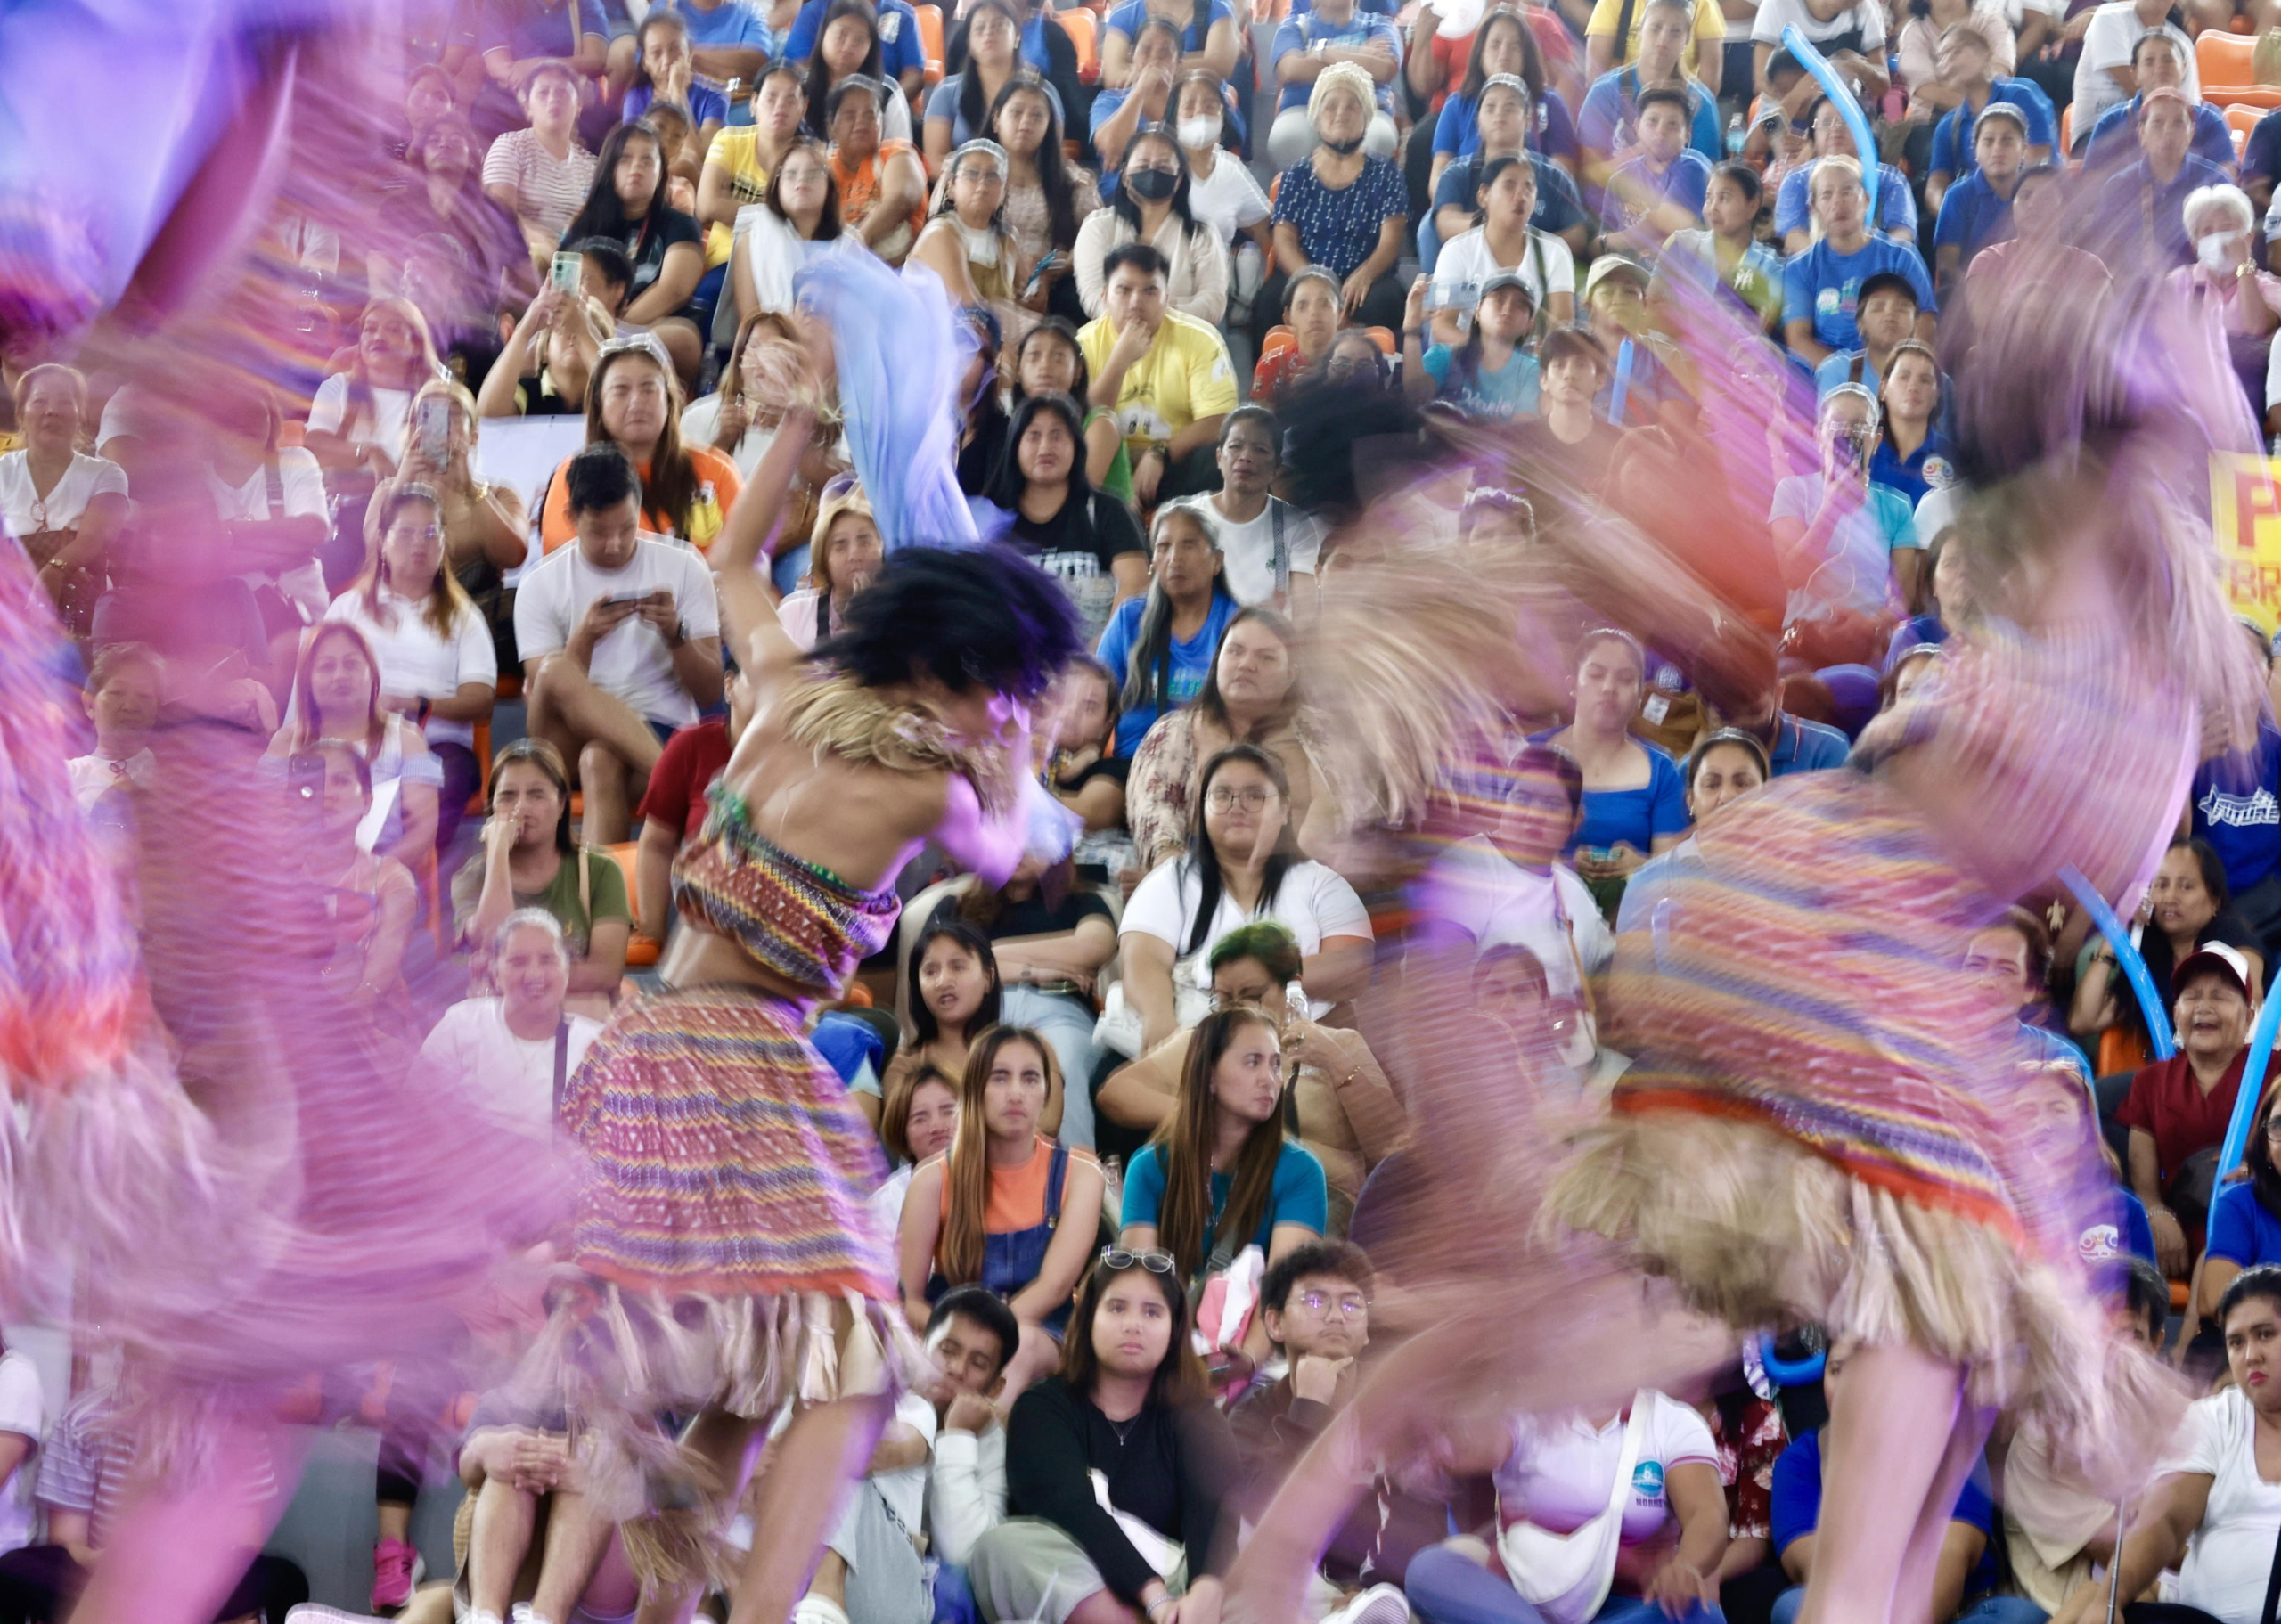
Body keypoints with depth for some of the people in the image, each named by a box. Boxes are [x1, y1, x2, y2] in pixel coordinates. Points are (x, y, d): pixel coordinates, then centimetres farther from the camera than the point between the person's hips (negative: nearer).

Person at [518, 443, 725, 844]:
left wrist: (675, 633, -12)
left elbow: (710, 693, 6)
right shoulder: (541, 585, 8)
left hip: (660, 734, -1)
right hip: (571, 741, 1)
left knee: (600, 758, -38)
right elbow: (540, 701, -1)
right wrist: (584, 637, -17)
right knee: (557, 673, -33)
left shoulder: (683, 568, 8)